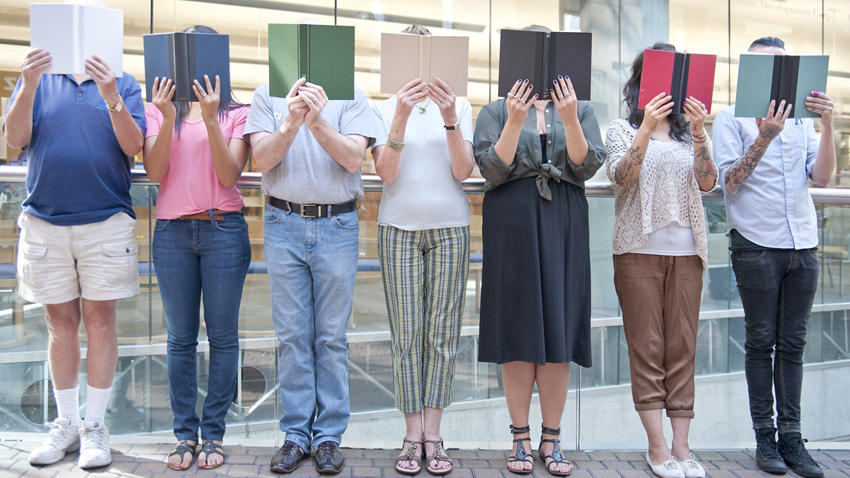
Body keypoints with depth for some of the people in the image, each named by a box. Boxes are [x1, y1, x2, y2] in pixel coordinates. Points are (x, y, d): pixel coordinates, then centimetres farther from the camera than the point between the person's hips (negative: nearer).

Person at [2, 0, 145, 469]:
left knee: (99, 322, 1)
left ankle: (95, 425, 12)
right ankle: (65, 424, 21)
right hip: (44, 221, 2)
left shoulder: (122, 83, 6)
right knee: (60, 324, 9)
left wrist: (110, 97, -21)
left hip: (105, 221, -2)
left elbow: (133, 147, -6)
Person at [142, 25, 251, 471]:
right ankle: (185, 432, 17)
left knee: (222, 336, 2)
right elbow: (154, 172, -4)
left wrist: (211, 119, -17)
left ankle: (213, 432, 13)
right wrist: (169, 118, -15)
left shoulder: (236, 114, 5)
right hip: (172, 232, 2)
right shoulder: (157, 111, 9)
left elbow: (229, 174, -7)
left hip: (224, 230, -1)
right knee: (180, 338, 7)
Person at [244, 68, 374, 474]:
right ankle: (295, 434, 15)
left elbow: (353, 157, -9)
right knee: (292, 335, 4)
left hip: (337, 226, -1)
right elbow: (262, 159, -4)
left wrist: (318, 122, -23)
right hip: (284, 225, 1)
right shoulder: (267, 96, 8)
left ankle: (329, 436, 13)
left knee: (331, 336, 3)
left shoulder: (351, 97, 4)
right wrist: (291, 124, -21)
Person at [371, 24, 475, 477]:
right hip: (399, 227, -1)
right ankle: (412, 435, 8)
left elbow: (463, 171, -4)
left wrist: (450, 120, -17)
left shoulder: (459, 106, 8)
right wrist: (402, 116, -18)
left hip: (450, 227, 1)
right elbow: (386, 172, -8)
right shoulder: (383, 109, 6)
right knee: (407, 334, -1)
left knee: (442, 332, 1)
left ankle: (433, 433, 9)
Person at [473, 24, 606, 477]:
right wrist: (515, 122, -17)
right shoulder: (496, 110, 7)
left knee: (559, 330, 1)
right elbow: (494, 171, -6)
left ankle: (551, 439, 12)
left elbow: (586, 167, -3)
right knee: (518, 329, 1)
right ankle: (521, 439, 12)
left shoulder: (581, 109, 12)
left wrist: (569, 120, -16)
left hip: (564, 224, 2)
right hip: (512, 223, -1)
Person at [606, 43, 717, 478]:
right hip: (639, 249, -3)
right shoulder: (622, 130, 7)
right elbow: (621, 176, -11)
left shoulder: (689, 132, 14)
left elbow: (708, 182, -1)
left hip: (685, 250, 3)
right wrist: (646, 128, -20)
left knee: (682, 348, 3)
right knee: (647, 347, -2)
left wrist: (699, 132, -13)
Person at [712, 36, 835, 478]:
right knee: (761, 341, 2)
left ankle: (791, 437, 13)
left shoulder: (800, 120, 16)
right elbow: (729, 182, -7)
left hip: (803, 244, 4)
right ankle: (765, 437, 10)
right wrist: (764, 137, -17)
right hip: (756, 244, -4)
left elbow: (822, 177, 5)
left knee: (793, 343, 6)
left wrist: (827, 124, -6)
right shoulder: (732, 118, 3)